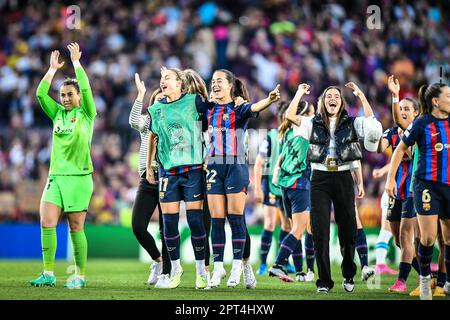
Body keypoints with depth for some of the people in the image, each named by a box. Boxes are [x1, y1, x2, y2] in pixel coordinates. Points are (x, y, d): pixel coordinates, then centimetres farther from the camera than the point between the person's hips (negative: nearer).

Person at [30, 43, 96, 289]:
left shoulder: (86, 115, 2)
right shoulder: (57, 114, 14)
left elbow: (86, 89, -11)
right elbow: (41, 94, 6)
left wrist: (76, 62, -5)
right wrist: (53, 69, 5)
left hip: (79, 178, -4)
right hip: (56, 177, 4)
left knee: (76, 228, -2)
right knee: (46, 223, -8)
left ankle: (80, 276, 7)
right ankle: (48, 274, -3)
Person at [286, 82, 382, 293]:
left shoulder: (351, 123, 8)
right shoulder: (313, 124, 8)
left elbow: (371, 120, -7)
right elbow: (289, 116, -4)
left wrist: (360, 94, -4)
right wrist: (300, 93, 2)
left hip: (343, 177, 0)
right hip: (320, 178, 0)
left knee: (348, 228, 4)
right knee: (320, 230, -4)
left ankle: (349, 276, 23)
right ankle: (324, 280, 2)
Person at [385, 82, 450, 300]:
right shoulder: (422, 123, -6)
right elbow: (401, 149, 1)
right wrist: (390, 178, -2)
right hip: (427, 185, -4)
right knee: (428, 237, -9)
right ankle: (425, 278, 12)